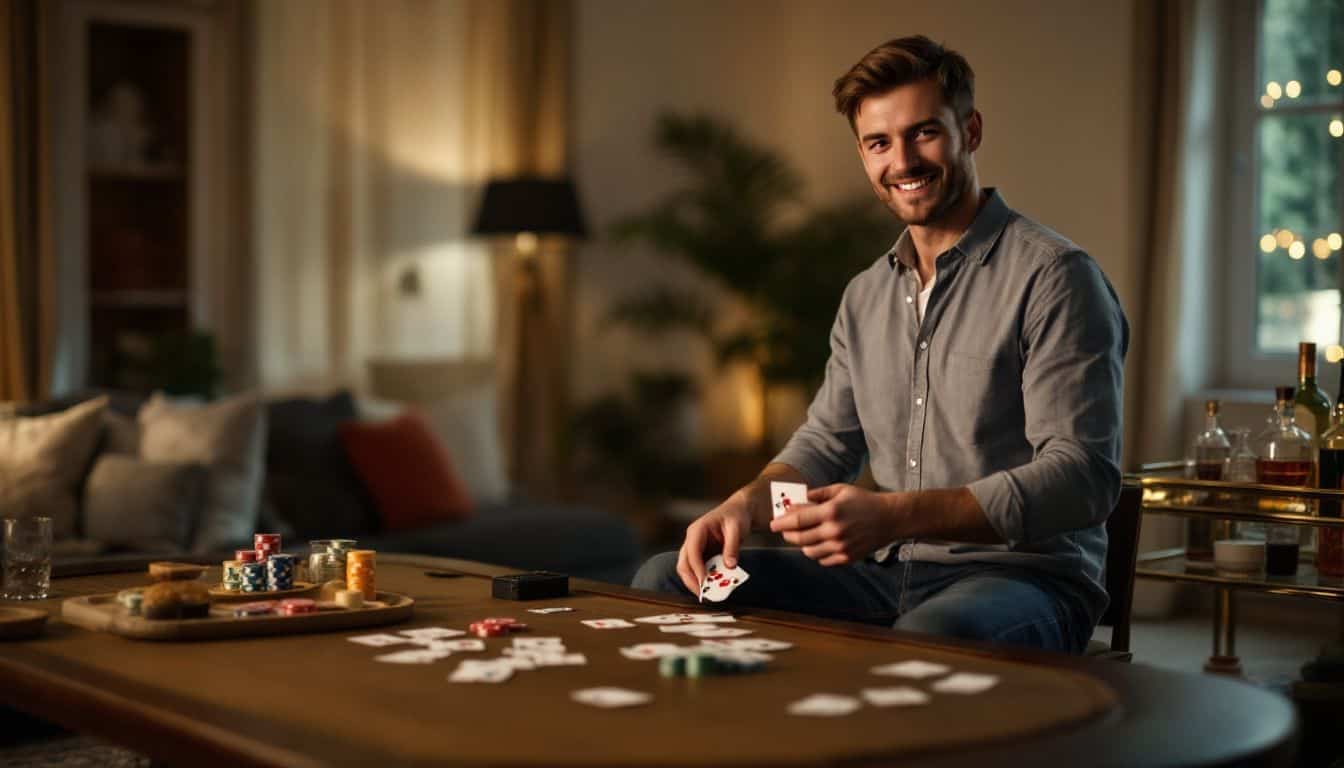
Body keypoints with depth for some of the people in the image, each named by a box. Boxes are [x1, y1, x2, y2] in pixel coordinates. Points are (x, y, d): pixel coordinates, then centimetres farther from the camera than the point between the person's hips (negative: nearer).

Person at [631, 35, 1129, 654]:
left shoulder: (1054, 277, -9)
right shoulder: (866, 296, 17)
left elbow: (1084, 476, -17)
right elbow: (825, 442, 21)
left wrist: (895, 515, -28)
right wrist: (747, 503, -3)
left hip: (1023, 577, -6)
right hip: (887, 575, 7)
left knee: (924, 640, -41)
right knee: (667, 582, -6)